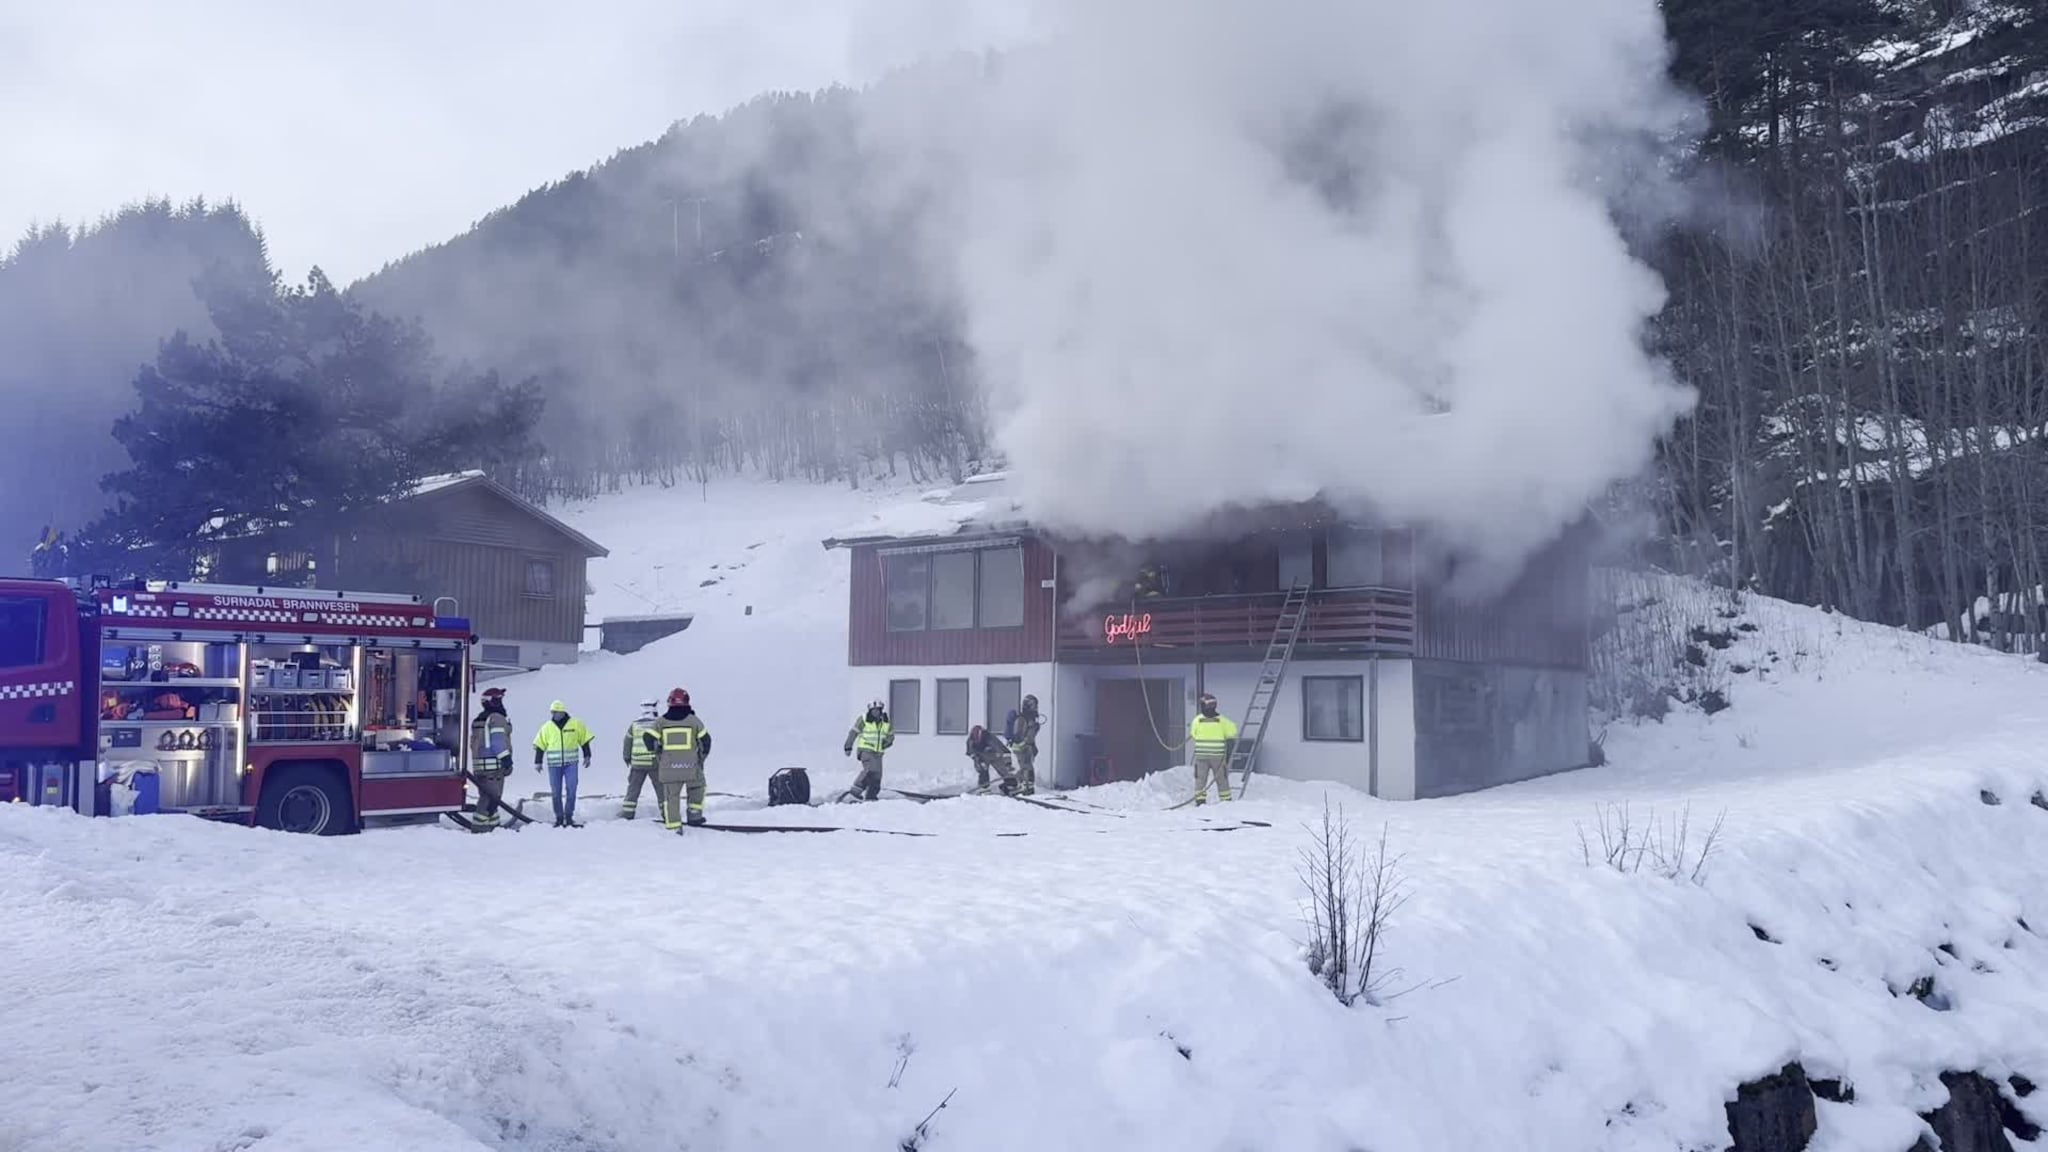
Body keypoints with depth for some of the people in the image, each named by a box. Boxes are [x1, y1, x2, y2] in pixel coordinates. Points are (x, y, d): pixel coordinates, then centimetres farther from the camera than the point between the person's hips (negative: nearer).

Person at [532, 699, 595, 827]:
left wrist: (586, 756, 5)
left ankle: (569, 816, 2)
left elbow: (584, 740, 8)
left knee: (571, 790, -6)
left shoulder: (575, 724, 0)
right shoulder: (547, 727, 4)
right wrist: (538, 762, 6)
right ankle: (559, 818, 11)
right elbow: (540, 745, 9)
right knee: (556, 792, 3)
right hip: (554, 764, 1)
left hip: (571, 763, -1)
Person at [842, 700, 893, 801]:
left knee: (877, 774, 5)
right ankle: (855, 790, -22)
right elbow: (853, 732, -1)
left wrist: (887, 742, -2)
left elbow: (891, 735, 19)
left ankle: (871, 796, 17)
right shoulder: (864, 719, -7)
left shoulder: (886, 721, 7)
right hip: (866, 750, -6)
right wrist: (848, 747, -2)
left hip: (878, 752, 6)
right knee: (870, 770, -25)